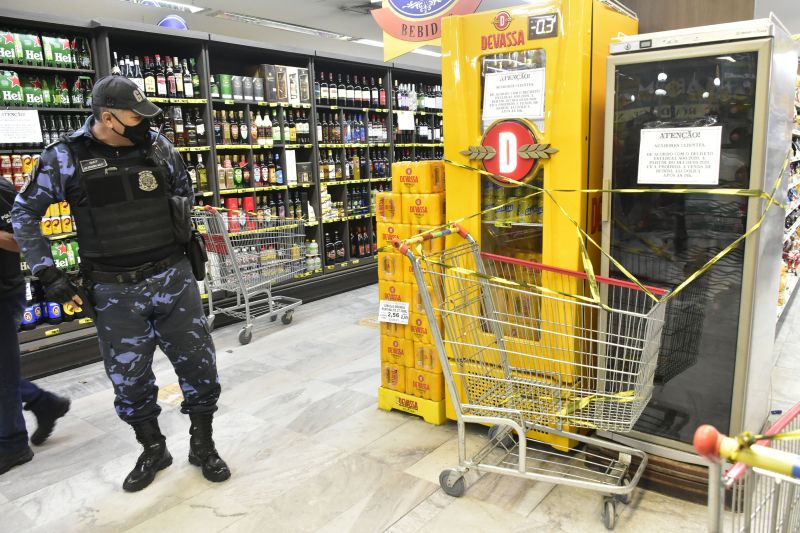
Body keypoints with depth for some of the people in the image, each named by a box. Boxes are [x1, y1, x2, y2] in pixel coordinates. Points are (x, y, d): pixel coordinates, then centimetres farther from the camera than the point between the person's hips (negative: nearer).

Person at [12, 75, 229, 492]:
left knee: (199, 365, 8)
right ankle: (153, 451, 35)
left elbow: (183, 188, 19)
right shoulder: (65, 157, -7)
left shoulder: (157, 145, 0)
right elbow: (24, 214, 4)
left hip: (174, 278, 2)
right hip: (114, 292, -1)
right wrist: (48, 275, 0)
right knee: (129, 380, 10)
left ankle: (202, 445, 30)